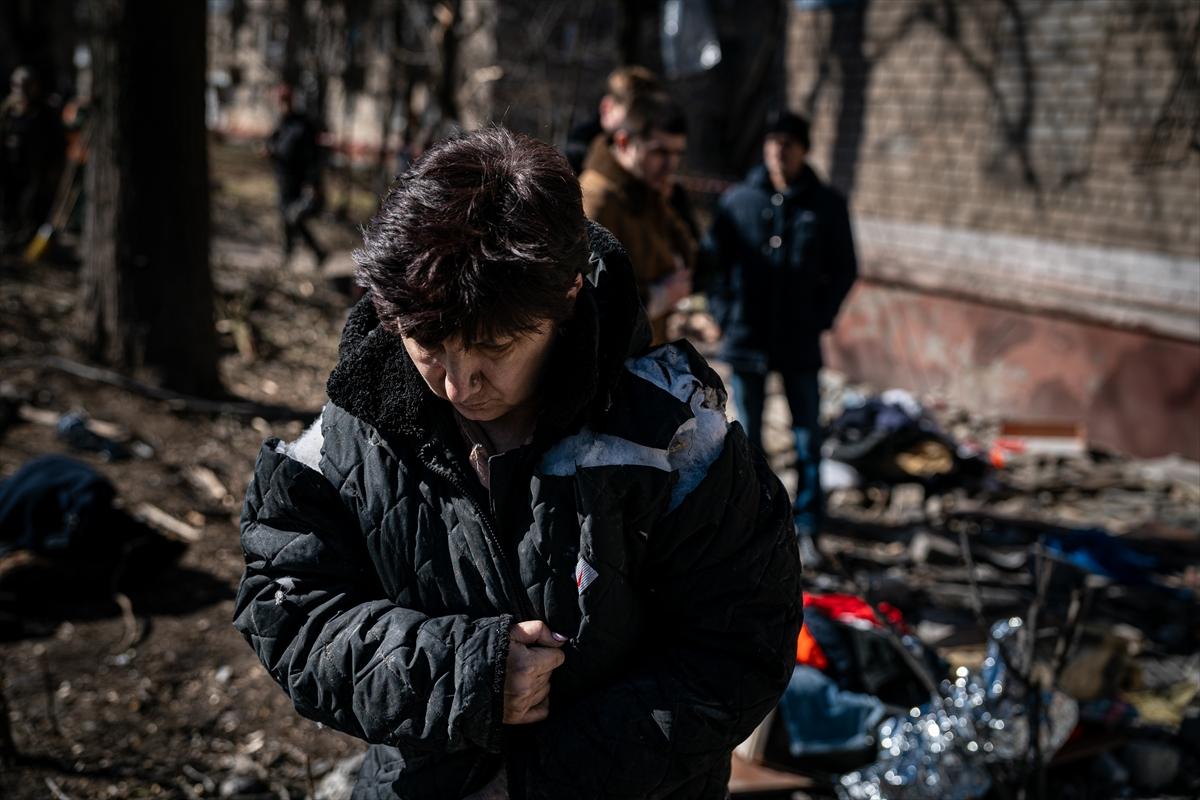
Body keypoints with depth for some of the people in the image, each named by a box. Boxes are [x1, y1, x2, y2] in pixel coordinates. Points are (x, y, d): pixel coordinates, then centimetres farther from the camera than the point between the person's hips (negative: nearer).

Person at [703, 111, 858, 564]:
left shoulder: (827, 206, 1)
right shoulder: (737, 200, 1)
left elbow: (844, 270, 8)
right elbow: (713, 260, 8)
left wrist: (821, 318, -1)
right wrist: (723, 314, 0)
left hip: (800, 344, 0)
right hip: (745, 340, 0)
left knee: (808, 439, 3)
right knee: (748, 439, 9)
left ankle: (806, 530, 14)